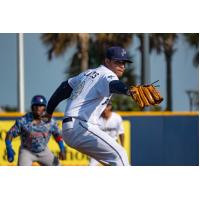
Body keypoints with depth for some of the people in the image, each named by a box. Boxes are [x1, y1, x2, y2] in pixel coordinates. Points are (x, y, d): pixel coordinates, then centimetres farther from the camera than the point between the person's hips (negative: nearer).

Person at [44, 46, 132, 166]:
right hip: (81, 126, -10)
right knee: (118, 154, -17)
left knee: (113, 162, 16)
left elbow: (65, 87, 28)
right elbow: (113, 85, -31)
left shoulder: (89, 73, 22)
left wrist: (49, 111, 38)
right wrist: (128, 90, -54)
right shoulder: (107, 75, -7)